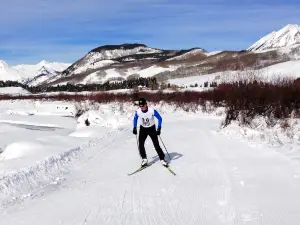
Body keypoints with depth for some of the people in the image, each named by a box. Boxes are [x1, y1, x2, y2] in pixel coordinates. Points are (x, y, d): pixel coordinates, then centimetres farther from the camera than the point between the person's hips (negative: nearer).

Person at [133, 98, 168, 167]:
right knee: (140, 144, -10)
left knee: (156, 145, -6)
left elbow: (160, 118, -13)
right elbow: (135, 118, 5)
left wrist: (159, 128, -18)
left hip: (152, 129, -2)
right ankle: (144, 159, 4)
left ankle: (162, 159, 7)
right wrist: (134, 128, 3)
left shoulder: (152, 110, -27)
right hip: (143, 129, 2)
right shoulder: (138, 111, -18)